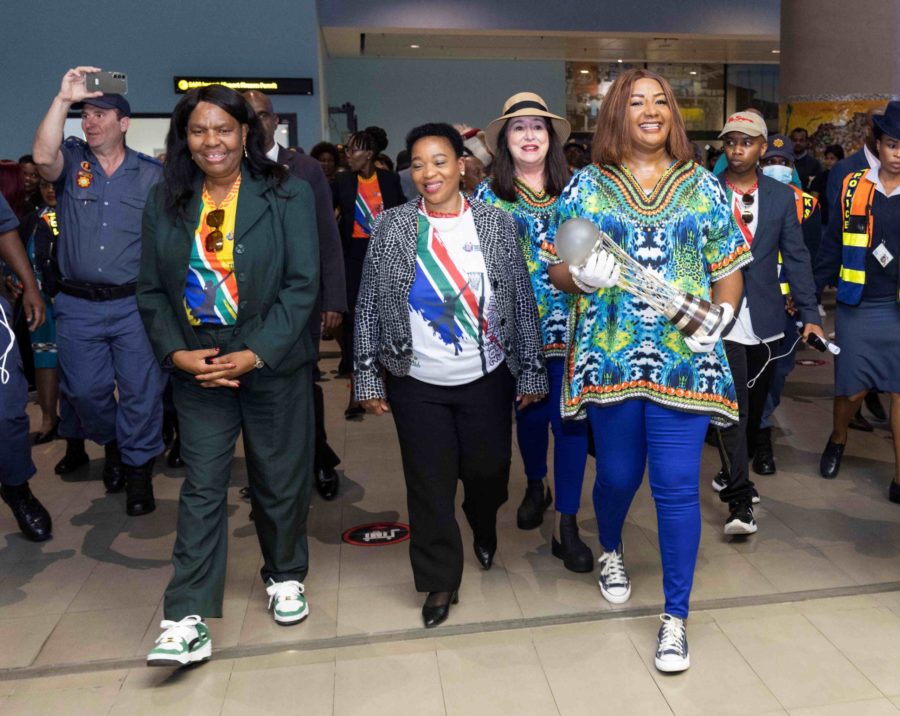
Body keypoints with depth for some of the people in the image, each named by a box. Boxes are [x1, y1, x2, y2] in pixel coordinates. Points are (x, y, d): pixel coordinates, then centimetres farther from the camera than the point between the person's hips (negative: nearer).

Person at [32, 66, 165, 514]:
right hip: (78, 305, 2)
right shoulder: (70, 161, 4)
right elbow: (43, 156, -21)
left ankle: (139, 469, 19)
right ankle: (112, 444, 40)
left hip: (135, 304, -2)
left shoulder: (152, 174, 2)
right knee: (85, 389, 13)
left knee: (141, 390, 2)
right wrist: (63, 98, -22)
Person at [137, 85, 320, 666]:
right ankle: (188, 621, 8)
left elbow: (302, 284, -10)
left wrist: (255, 354, -16)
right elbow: (151, 290, 6)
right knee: (202, 489, 2)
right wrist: (177, 352, -9)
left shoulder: (288, 195, -5)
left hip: (275, 365, -1)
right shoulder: (165, 203, 5)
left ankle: (286, 576, 36)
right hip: (197, 370, 2)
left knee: (280, 482, 12)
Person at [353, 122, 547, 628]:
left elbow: (523, 302, 0)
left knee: (488, 471, 13)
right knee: (430, 485, 6)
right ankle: (441, 581, 25)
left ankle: (485, 531, 47)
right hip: (417, 383, 0)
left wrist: (531, 372, -1)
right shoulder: (391, 227, -3)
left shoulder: (496, 223, -2)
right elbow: (368, 307, -1)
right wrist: (368, 377, -3)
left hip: (486, 378, 1)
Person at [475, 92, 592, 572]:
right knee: (530, 412, 15)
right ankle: (535, 486, 42)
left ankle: (567, 525, 7)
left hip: (570, 321, 0)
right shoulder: (490, 193, 3)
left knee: (570, 419, -3)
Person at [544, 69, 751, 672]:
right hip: (609, 354, 0)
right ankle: (611, 552, 46)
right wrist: (582, 276, -16)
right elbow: (557, 268, 5)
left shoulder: (702, 186, 9)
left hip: (685, 358, 0)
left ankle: (676, 616, 15)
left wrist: (720, 316, -8)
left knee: (678, 486, -1)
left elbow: (728, 269, 10)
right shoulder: (587, 187, 7)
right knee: (619, 474, 13)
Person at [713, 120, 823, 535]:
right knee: (732, 406, -9)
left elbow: (796, 257, 6)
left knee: (753, 407, 14)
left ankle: (732, 474, 35)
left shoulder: (781, 195, 7)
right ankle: (739, 500, -4)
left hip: (765, 321, 4)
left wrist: (810, 314, -1)